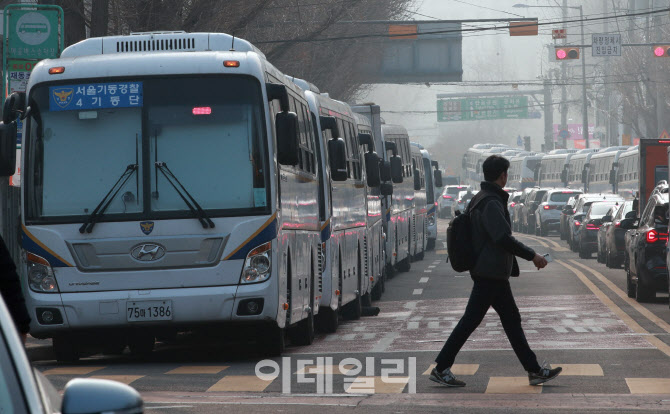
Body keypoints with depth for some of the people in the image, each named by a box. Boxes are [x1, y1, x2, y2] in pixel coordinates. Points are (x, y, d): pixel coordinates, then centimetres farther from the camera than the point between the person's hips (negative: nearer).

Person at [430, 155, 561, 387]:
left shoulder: (480, 200, 15)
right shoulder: (491, 203, -17)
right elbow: (503, 238, -25)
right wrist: (532, 256, -19)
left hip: (495, 274, 11)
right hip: (490, 274, -11)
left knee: (512, 320, 10)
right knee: (470, 320, -6)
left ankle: (534, 371, 13)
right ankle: (441, 368, 0)